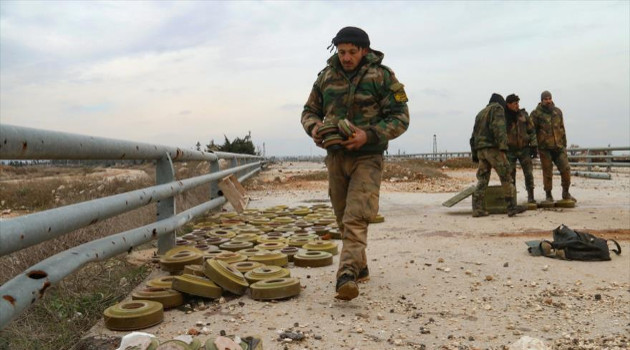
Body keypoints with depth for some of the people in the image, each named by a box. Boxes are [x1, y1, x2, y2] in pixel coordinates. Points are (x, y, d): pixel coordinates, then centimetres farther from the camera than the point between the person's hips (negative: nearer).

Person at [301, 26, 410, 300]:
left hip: (366, 157, -5)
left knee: (356, 218, -17)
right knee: (344, 218, 13)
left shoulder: (381, 76, -5)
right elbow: (309, 110, 15)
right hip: (335, 155, 5)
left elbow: (400, 117, -7)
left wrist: (369, 135, -22)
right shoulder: (326, 77, 7)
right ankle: (360, 267, 29)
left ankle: (347, 274, -21)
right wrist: (313, 127, -9)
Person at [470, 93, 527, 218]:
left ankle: (477, 209, 2)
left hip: (480, 150, 7)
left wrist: (475, 155, 23)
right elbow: (499, 128, -13)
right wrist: (503, 148, -20)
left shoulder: (480, 113, 27)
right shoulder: (497, 109, 4)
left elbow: (474, 136, 23)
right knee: (506, 177, -5)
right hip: (493, 148, -7)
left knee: (482, 179, 7)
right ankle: (512, 207, -7)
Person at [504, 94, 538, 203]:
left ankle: (531, 197, 5)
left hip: (524, 149, 1)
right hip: (510, 150, -1)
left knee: (529, 173, -3)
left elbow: (532, 130, 5)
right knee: (510, 175, 0)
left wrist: (534, 146, 0)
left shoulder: (523, 115, 2)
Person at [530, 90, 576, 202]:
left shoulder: (558, 111, 12)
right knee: (547, 172, 0)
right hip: (545, 148, -4)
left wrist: (564, 144, 17)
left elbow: (562, 128, 19)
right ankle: (548, 195, 13)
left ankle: (566, 193, 17)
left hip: (559, 147, 4)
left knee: (566, 168, 0)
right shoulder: (536, 113, -3)